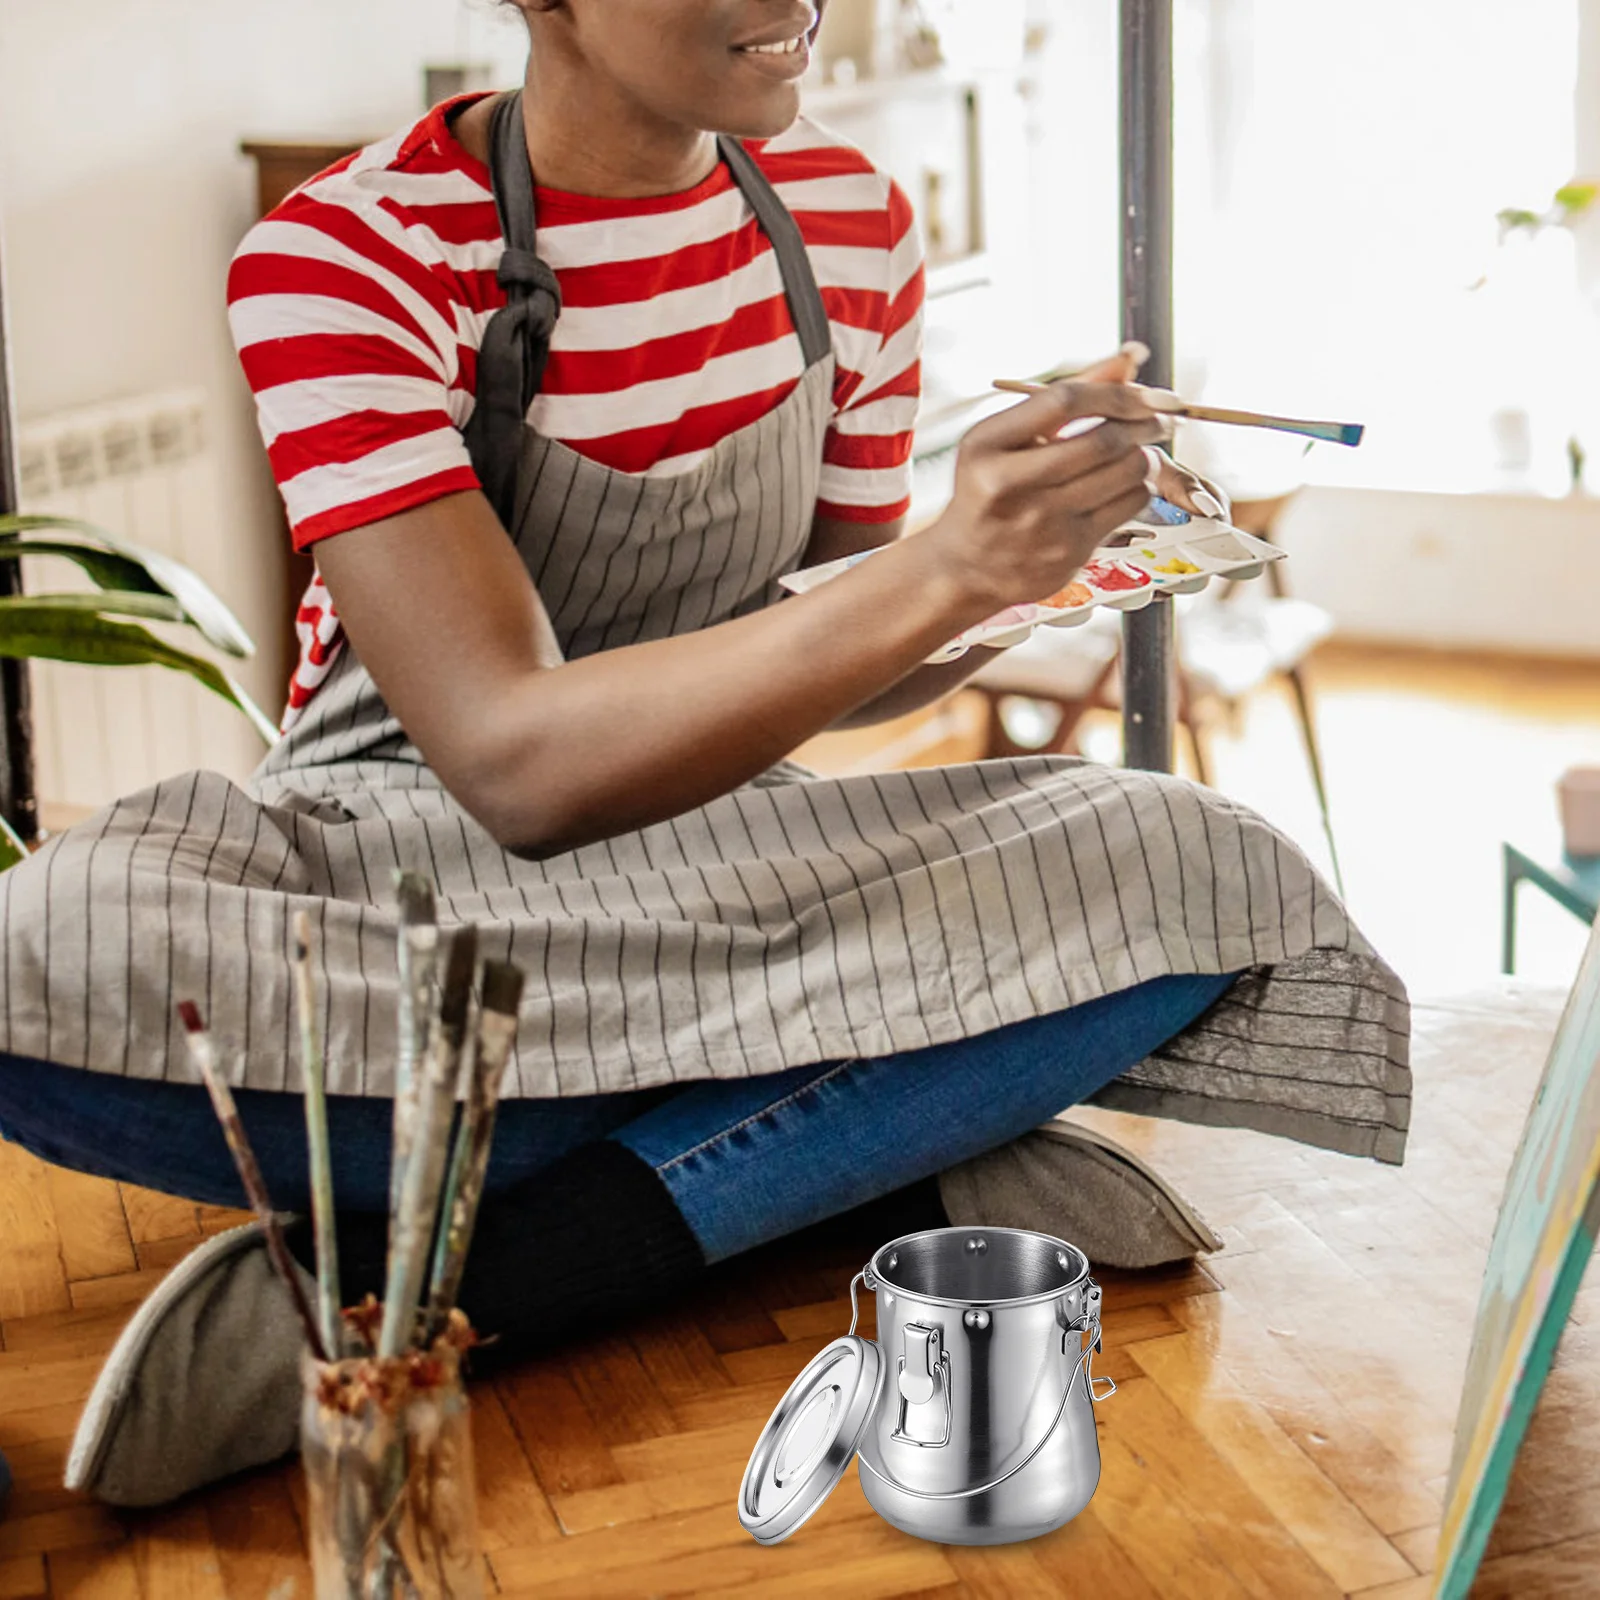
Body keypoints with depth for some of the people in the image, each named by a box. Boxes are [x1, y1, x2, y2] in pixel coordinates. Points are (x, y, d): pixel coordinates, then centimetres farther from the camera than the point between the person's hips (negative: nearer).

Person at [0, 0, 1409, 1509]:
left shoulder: (852, 222, 1)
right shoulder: (341, 255, -16)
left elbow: (833, 665, 9)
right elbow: (516, 762, -26)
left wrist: (1049, 556, -12)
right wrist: (938, 576, -37)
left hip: (720, 837, 4)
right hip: (401, 856, -4)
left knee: (1211, 873, -22)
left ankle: (419, 1290, -28)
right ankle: (895, 1157, -27)